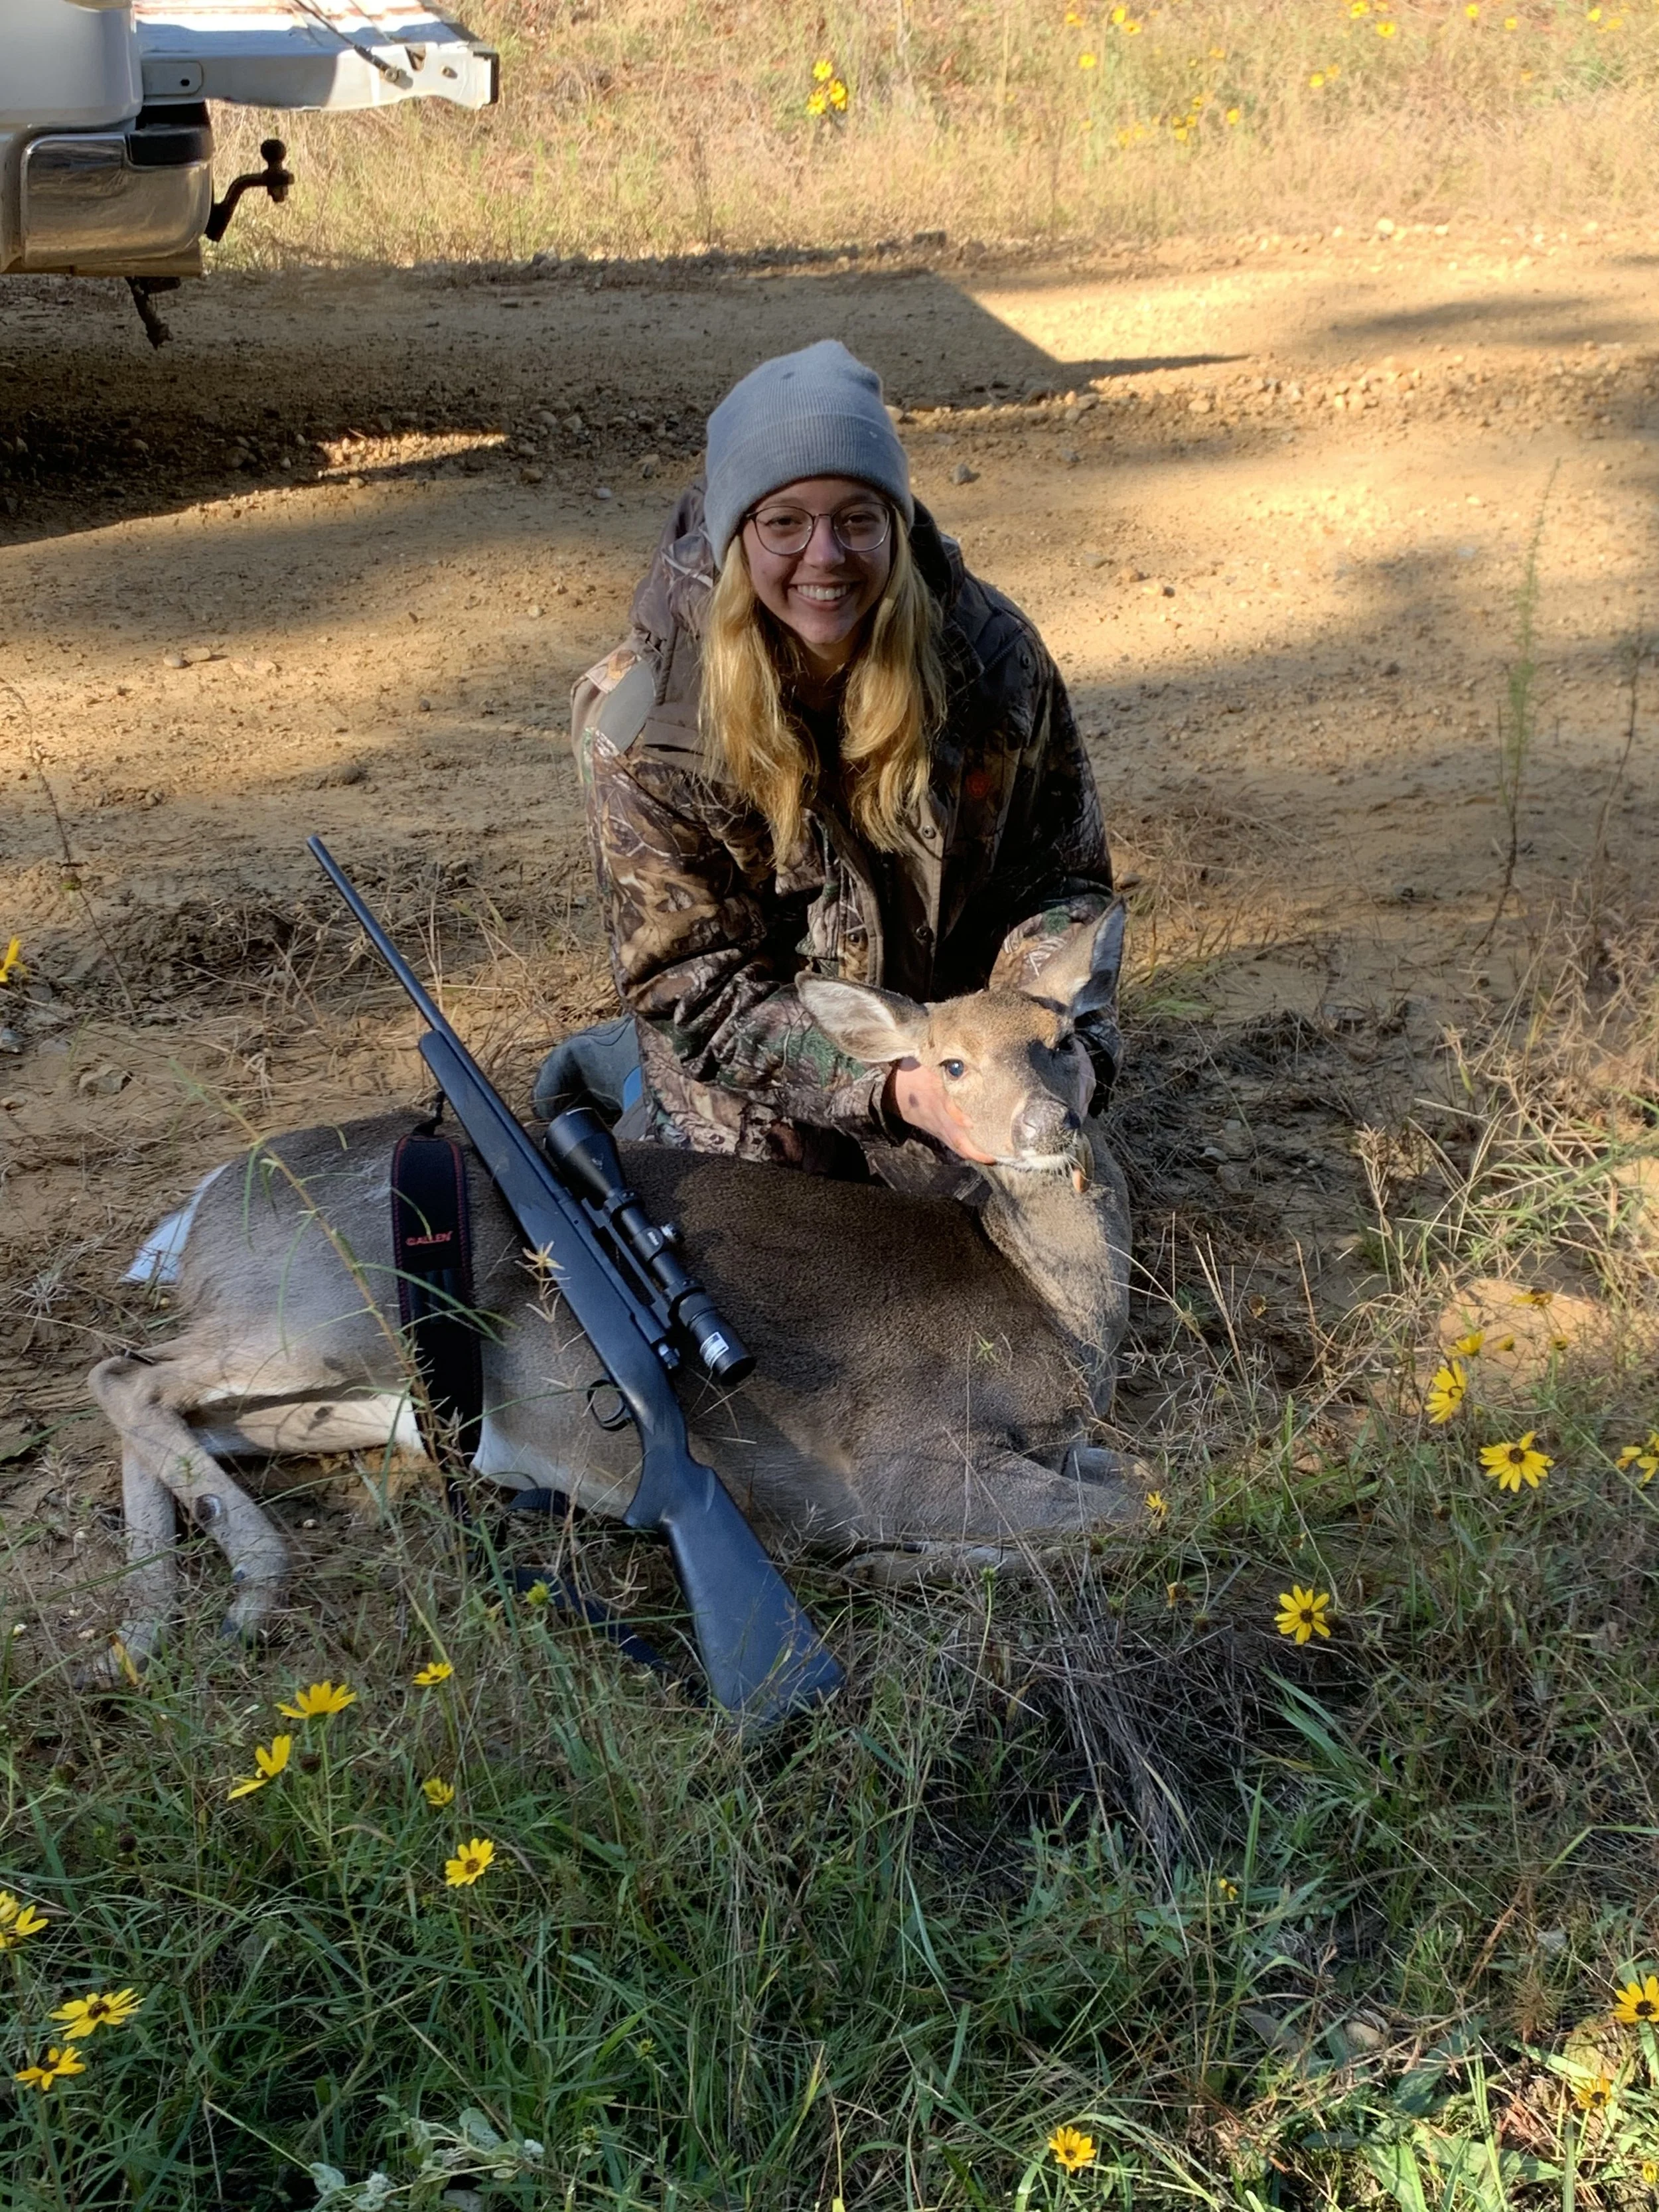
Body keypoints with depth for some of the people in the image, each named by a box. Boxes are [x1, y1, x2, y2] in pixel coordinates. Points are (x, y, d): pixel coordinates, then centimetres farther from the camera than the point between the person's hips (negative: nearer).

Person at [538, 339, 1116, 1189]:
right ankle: (632, 1071, 29)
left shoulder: (990, 652, -18)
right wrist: (890, 1086, -39)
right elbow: (697, 986, -24)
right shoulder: (643, 721, -26)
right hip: (761, 1098, -3)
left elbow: (1061, 882, -9)